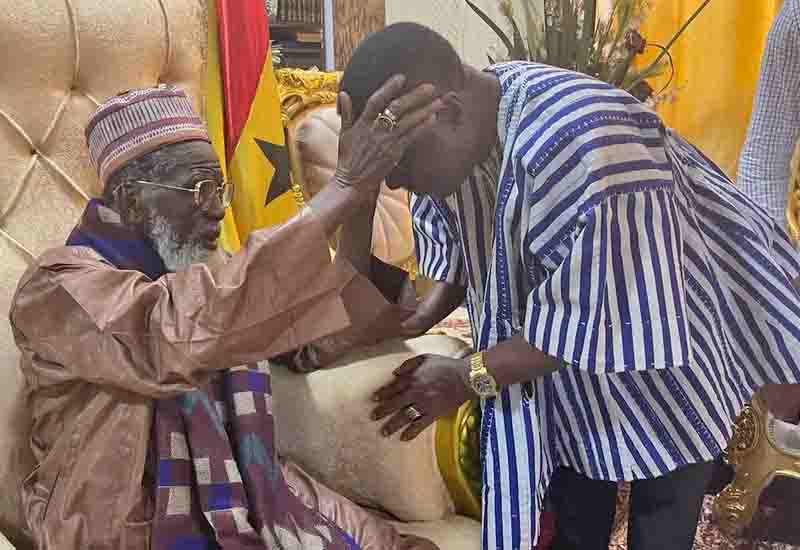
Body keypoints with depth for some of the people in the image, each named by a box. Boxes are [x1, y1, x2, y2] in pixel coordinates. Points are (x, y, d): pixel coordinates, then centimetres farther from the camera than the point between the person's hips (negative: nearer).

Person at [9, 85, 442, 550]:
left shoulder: (204, 266, 8)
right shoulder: (61, 288, -16)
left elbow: (313, 341, 4)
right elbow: (183, 330, -36)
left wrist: (363, 201, -9)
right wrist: (343, 190, -37)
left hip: (247, 495, 6)